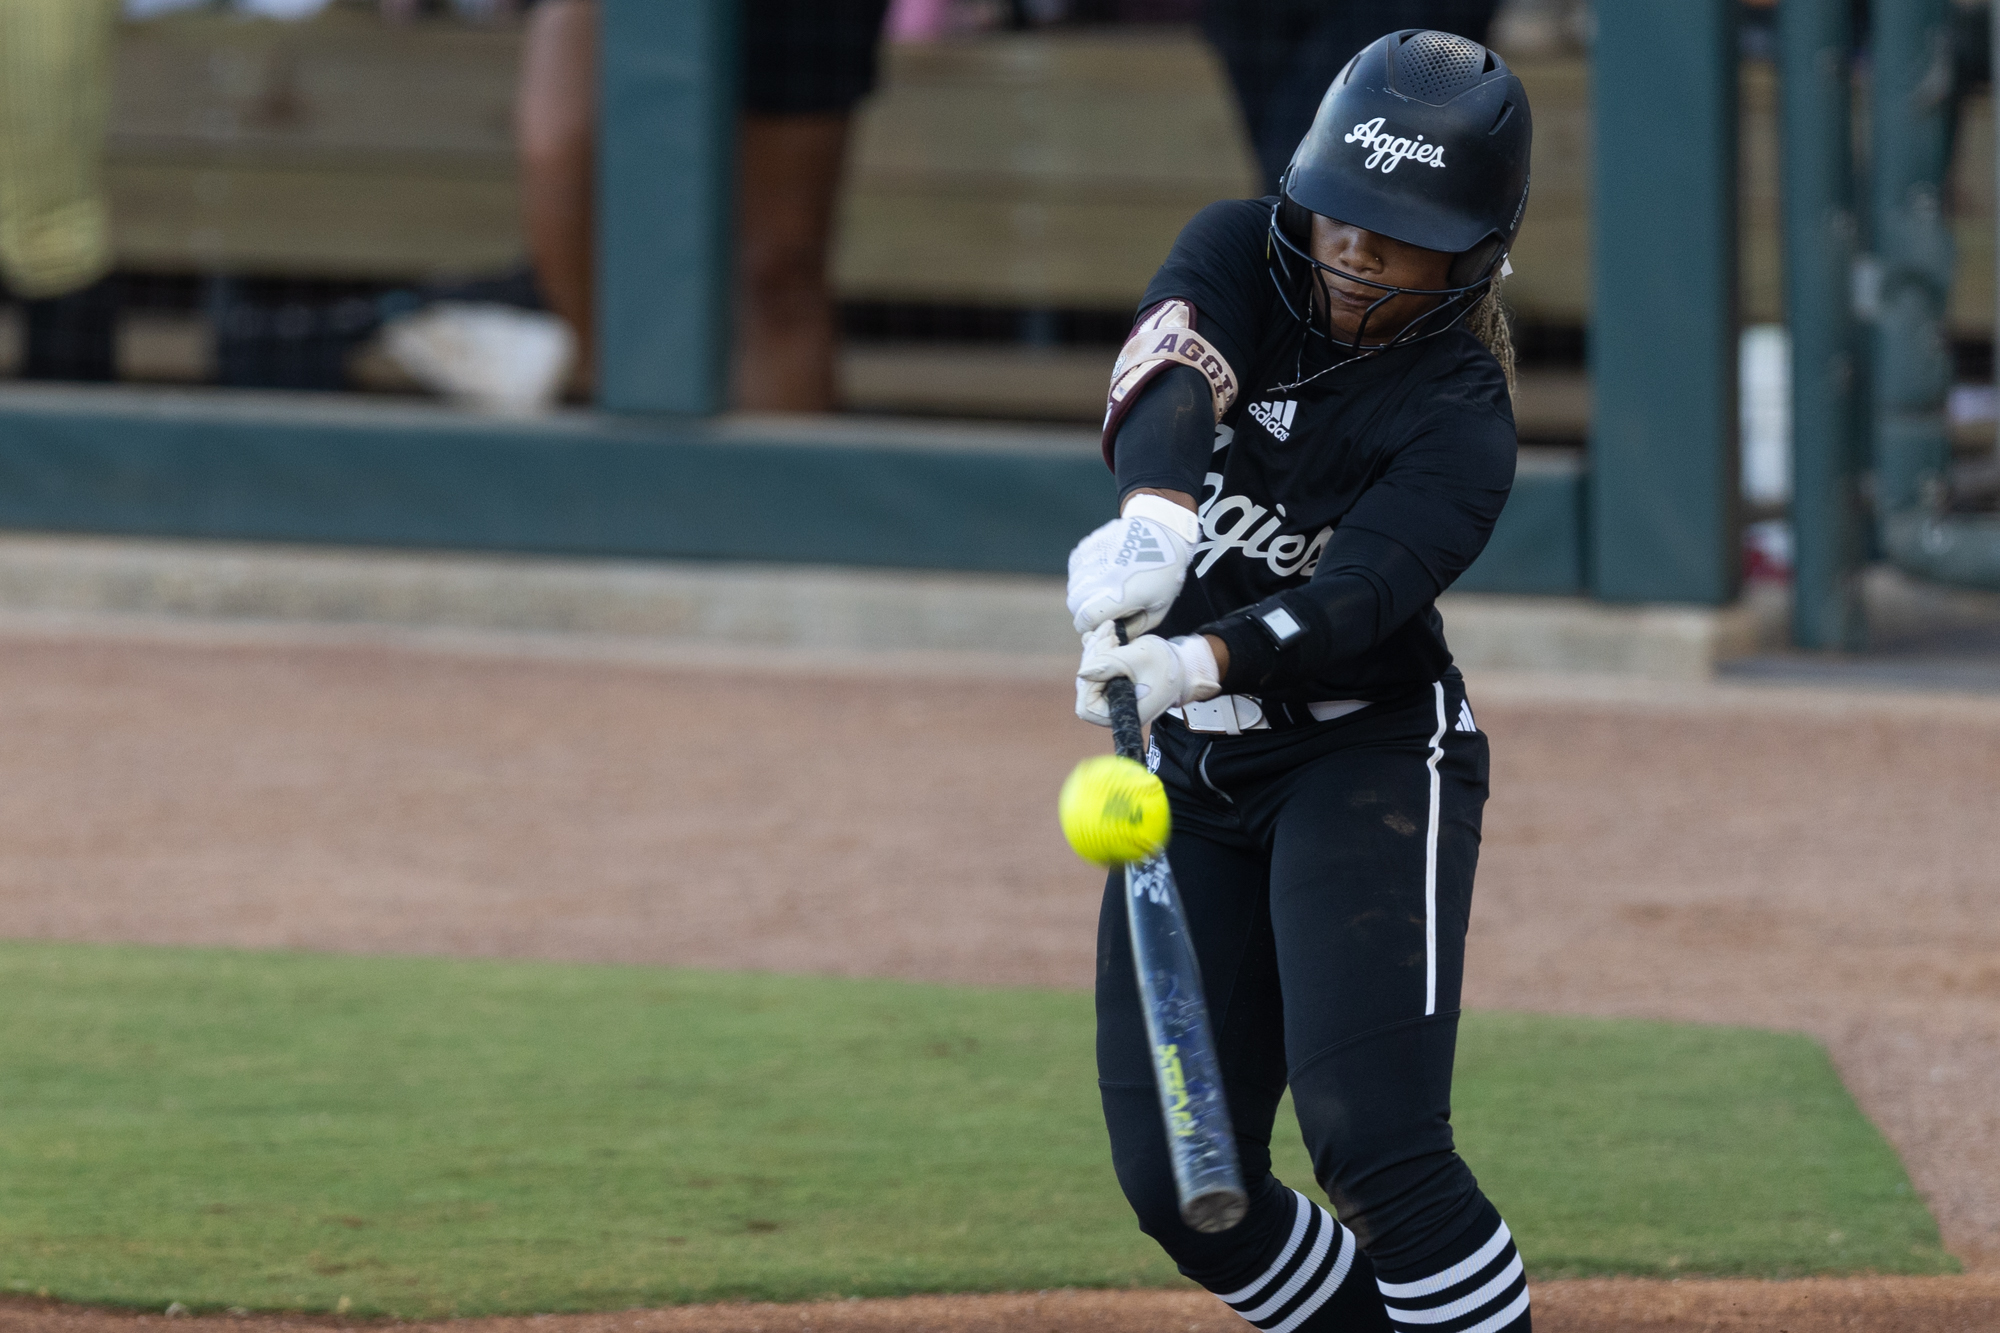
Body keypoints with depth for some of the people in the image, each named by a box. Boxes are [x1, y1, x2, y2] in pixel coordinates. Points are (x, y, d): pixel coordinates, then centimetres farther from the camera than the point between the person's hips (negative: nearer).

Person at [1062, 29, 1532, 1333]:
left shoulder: (1460, 422, -16)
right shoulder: (1243, 254, -4)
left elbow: (1352, 593, -32)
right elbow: (1171, 370, -26)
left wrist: (1202, 661, -52)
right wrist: (1156, 515, -48)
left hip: (1372, 756, -5)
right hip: (1195, 777, 5)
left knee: (1373, 1141, -22)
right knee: (1181, 1184, 3)